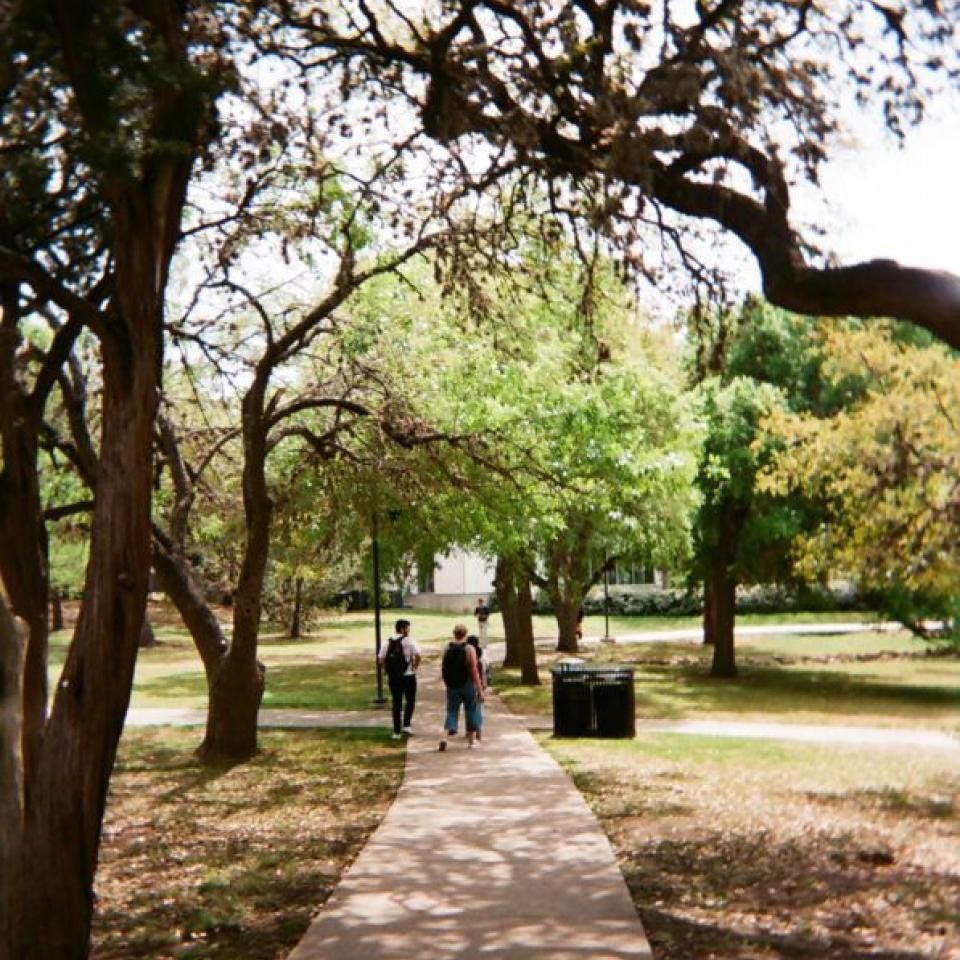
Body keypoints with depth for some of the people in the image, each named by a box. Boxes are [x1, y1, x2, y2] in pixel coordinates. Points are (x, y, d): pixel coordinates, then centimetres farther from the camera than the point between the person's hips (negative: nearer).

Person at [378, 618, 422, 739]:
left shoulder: (388, 642, 7)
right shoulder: (409, 640, -8)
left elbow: (381, 659, 3)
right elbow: (418, 655, -21)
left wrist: (388, 671, 10)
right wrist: (415, 666, -6)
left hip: (393, 677, 4)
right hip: (408, 676, -4)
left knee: (396, 703, 9)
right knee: (410, 700, 16)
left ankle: (396, 731, 9)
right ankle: (407, 725, 9)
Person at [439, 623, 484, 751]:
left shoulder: (447, 649, 0)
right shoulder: (469, 649, -11)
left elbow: (443, 669, 7)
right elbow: (474, 671, -14)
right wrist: (480, 690, -11)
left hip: (452, 686, 3)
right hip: (468, 685, -3)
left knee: (451, 711, 7)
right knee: (471, 712, 12)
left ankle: (444, 737, -14)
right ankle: (471, 741, 19)